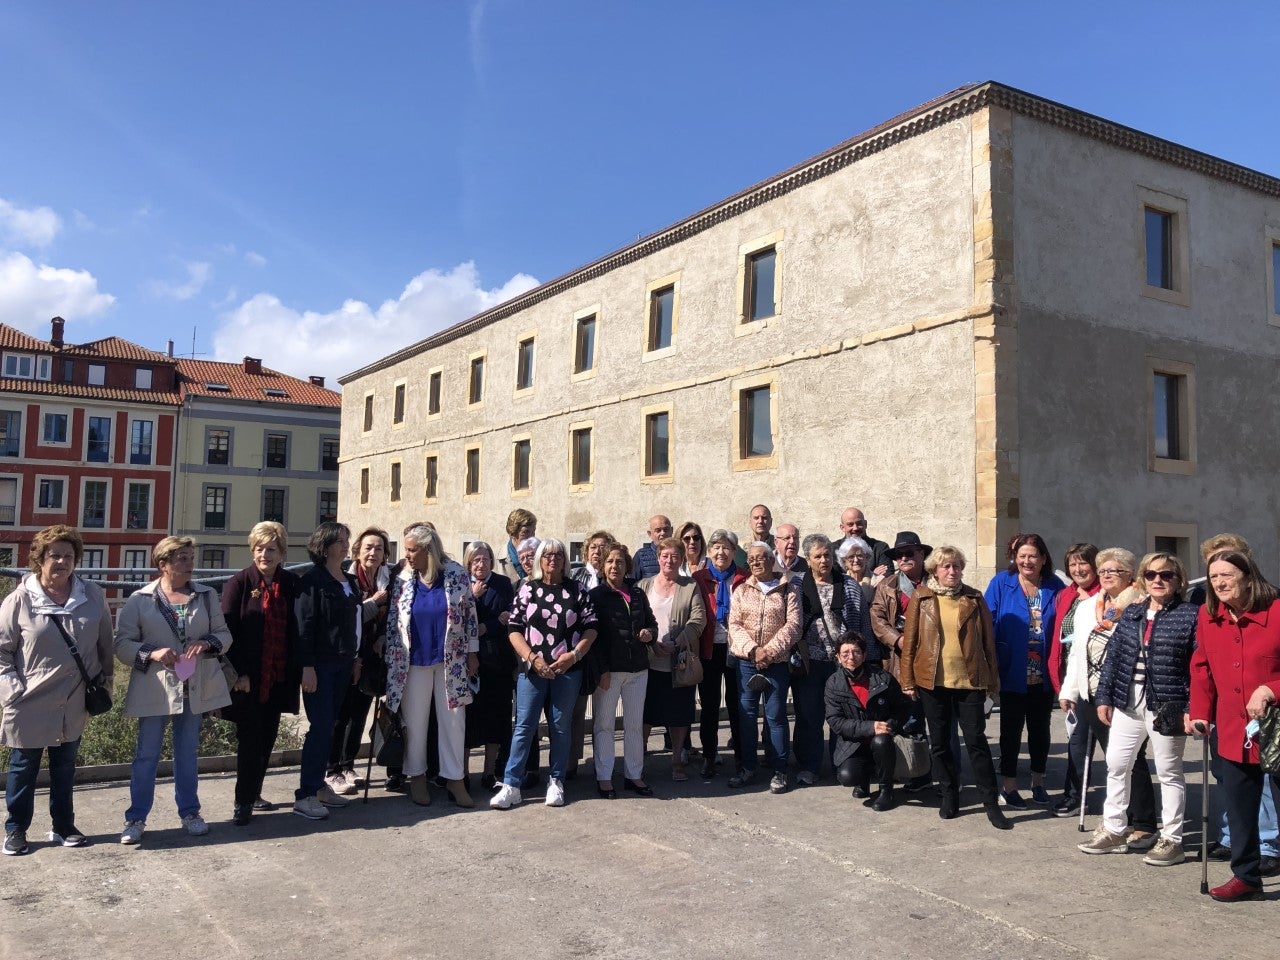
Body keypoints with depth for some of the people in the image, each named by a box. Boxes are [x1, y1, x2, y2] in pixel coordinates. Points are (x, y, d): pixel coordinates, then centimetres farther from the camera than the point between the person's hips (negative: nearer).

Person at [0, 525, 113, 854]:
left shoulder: (93, 597, 0)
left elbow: (105, 646, 6)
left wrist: (105, 685, 4)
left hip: (75, 704, 3)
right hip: (30, 704, -3)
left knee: (65, 768, 16)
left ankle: (63, 826, 29)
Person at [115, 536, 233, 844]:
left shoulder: (207, 595, 4)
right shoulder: (140, 599, -4)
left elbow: (224, 634, 7)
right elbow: (123, 643, -4)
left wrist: (207, 643, -13)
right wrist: (151, 653, -20)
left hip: (195, 688, 3)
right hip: (154, 688, -3)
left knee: (188, 752, 14)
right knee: (146, 755, 3)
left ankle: (189, 812, 26)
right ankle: (136, 818, 17)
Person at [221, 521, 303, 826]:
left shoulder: (291, 584, 5)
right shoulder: (239, 583, -5)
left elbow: (297, 629, 8)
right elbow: (229, 630, -8)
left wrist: (298, 670, 4)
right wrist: (239, 673, -14)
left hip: (279, 677, 4)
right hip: (249, 678, -4)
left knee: (268, 738, 12)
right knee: (249, 741, -1)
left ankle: (253, 794, 26)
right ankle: (243, 803, 9)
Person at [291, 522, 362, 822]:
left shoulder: (350, 581, 13)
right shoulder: (314, 579, -10)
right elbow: (304, 624, -14)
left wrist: (355, 658, 14)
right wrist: (307, 666, -18)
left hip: (343, 664, 7)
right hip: (320, 664, -7)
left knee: (327, 726, 13)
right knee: (321, 727, -7)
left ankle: (318, 784, 22)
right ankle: (305, 795, -1)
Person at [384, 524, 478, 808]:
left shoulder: (457, 575, -5)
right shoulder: (403, 580, 0)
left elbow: (470, 614, 1)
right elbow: (392, 622, 5)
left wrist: (472, 652, 0)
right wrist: (392, 661, 2)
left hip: (451, 661, -1)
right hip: (413, 662, 1)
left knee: (454, 719, 4)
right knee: (414, 720, 8)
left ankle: (454, 778, 16)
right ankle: (416, 776, 23)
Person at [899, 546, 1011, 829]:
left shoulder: (974, 599, 4)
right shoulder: (921, 597, 2)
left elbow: (988, 640, 5)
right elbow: (910, 639, 1)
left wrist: (993, 680, 3)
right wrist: (908, 680, -2)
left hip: (969, 680, -1)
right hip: (932, 681, 1)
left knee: (976, 740, 0)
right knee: (939, 742, 9)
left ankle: (991, 803, 9)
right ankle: (949, 798, 23)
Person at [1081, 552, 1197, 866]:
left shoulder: (1191, 615, -6)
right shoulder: (1131, 613, 9)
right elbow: (1113, 656, 10)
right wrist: (1104, 697, 6)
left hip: (1167, 706, -5)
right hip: (1127, 703, 6)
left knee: (1168, 772, 7)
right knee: (1115, 766, 11)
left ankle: (1171, 840, 19)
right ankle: (1113, 831, 24)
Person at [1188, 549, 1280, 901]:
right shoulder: (1208, 617, 4)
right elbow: (1202, 669, 11)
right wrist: (1200, 713, 5)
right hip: (1233, 736, 5)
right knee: (1240, 811, 13)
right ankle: (1246, 877, 28)